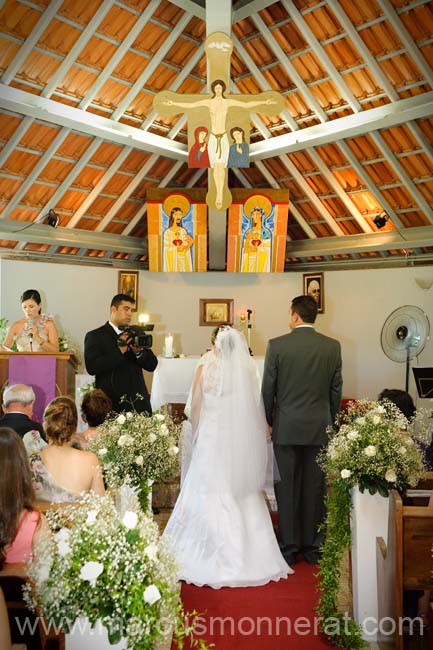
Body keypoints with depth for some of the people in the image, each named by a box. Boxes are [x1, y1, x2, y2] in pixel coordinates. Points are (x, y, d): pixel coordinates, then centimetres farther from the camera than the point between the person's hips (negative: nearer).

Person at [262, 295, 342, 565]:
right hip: (319, 426, 2)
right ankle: (314, 547, 23)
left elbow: (267, 389, -5)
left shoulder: (277, 345, -9)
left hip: (286, 427, -2)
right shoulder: (333, 346, -2)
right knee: (316, 488, 12)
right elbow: (336, 389, 4)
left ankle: (289, 548, 19)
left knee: (287, 488, 9)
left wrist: (269, 420, 8)